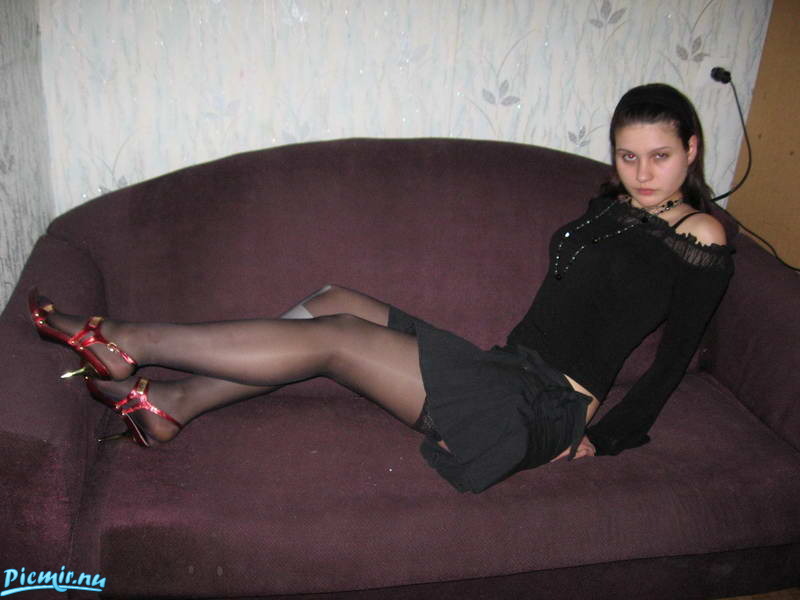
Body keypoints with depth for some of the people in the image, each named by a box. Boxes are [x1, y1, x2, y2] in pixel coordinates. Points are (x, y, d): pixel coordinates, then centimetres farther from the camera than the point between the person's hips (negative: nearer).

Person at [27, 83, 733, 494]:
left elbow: (674, 359, -3)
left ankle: (128, 341, -6)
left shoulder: (699, 235, -5)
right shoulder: (613, 203, 15)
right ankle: (170, 403, -3)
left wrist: (604, 442, -4)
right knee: (334, 302, -8)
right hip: (504, 368, 7)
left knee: (333, 336, -15)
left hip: (541, 410, -7)